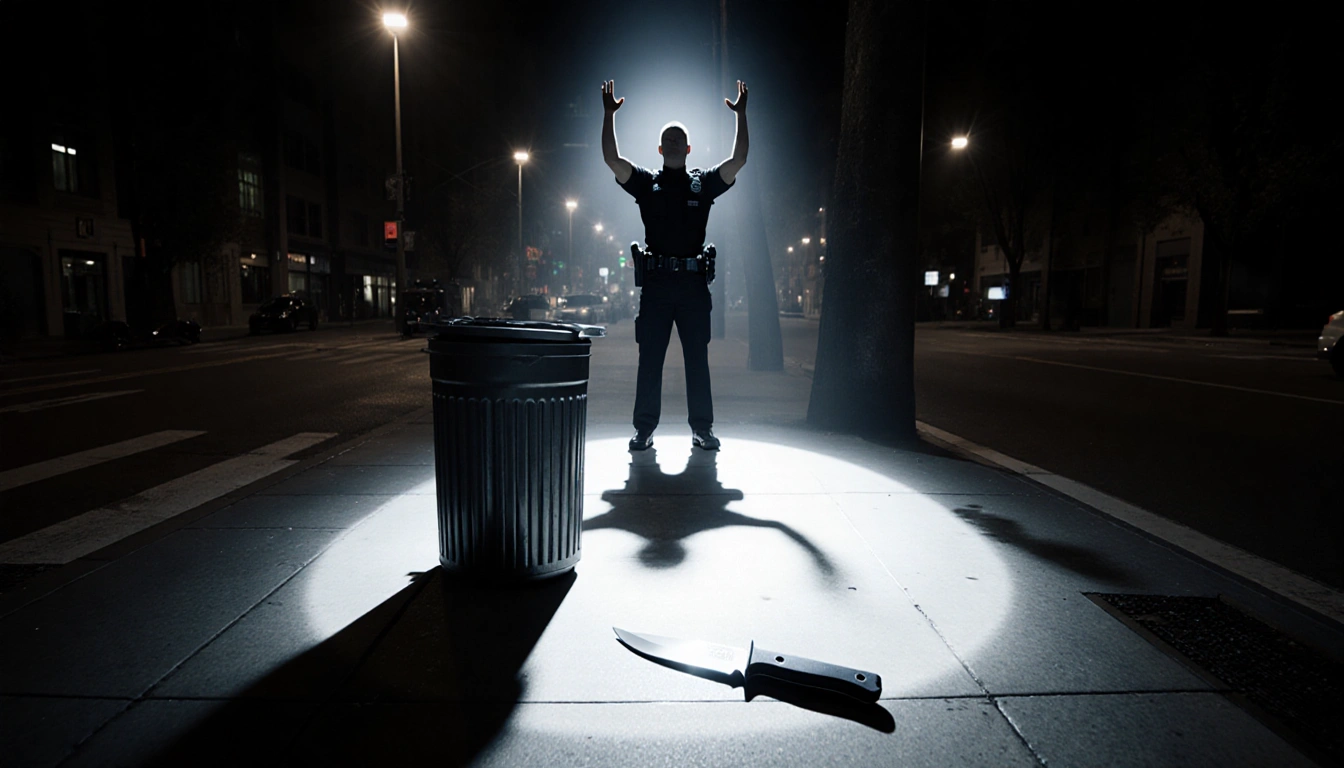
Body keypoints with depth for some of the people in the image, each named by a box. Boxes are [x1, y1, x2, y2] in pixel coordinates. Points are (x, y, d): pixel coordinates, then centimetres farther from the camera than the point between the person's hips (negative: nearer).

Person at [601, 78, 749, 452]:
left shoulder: (704, 182, 13)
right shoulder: (646, 182, 11)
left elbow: (738, 160, 4)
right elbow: (612, 159, 1)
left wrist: (741, 116, -2)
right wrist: (609, 115, -4)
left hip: (693, 282, 1)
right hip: (656, 281, 0)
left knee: (697, 359, 4)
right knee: (649, 359, 2)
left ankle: (702, 428, 11)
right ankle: (644, 428, 9)